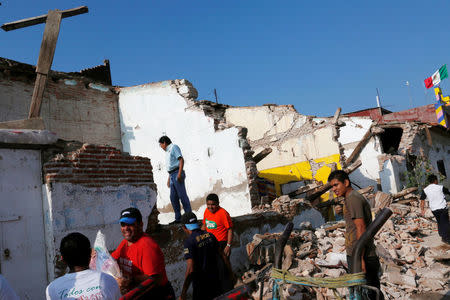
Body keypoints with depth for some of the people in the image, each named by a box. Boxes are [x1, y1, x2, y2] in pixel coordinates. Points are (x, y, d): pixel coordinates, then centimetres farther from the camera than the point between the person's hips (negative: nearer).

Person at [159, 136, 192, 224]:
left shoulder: (174, 147, -1)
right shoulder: (168, 151, 24)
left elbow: (181, 160, -12)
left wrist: (179, 174, -20)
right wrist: (169, 179, 23)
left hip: (177, 174, -9)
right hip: (172, 175, 9)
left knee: (182, 196, -9)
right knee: (173, 197, 7)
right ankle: (178, 218, 11)